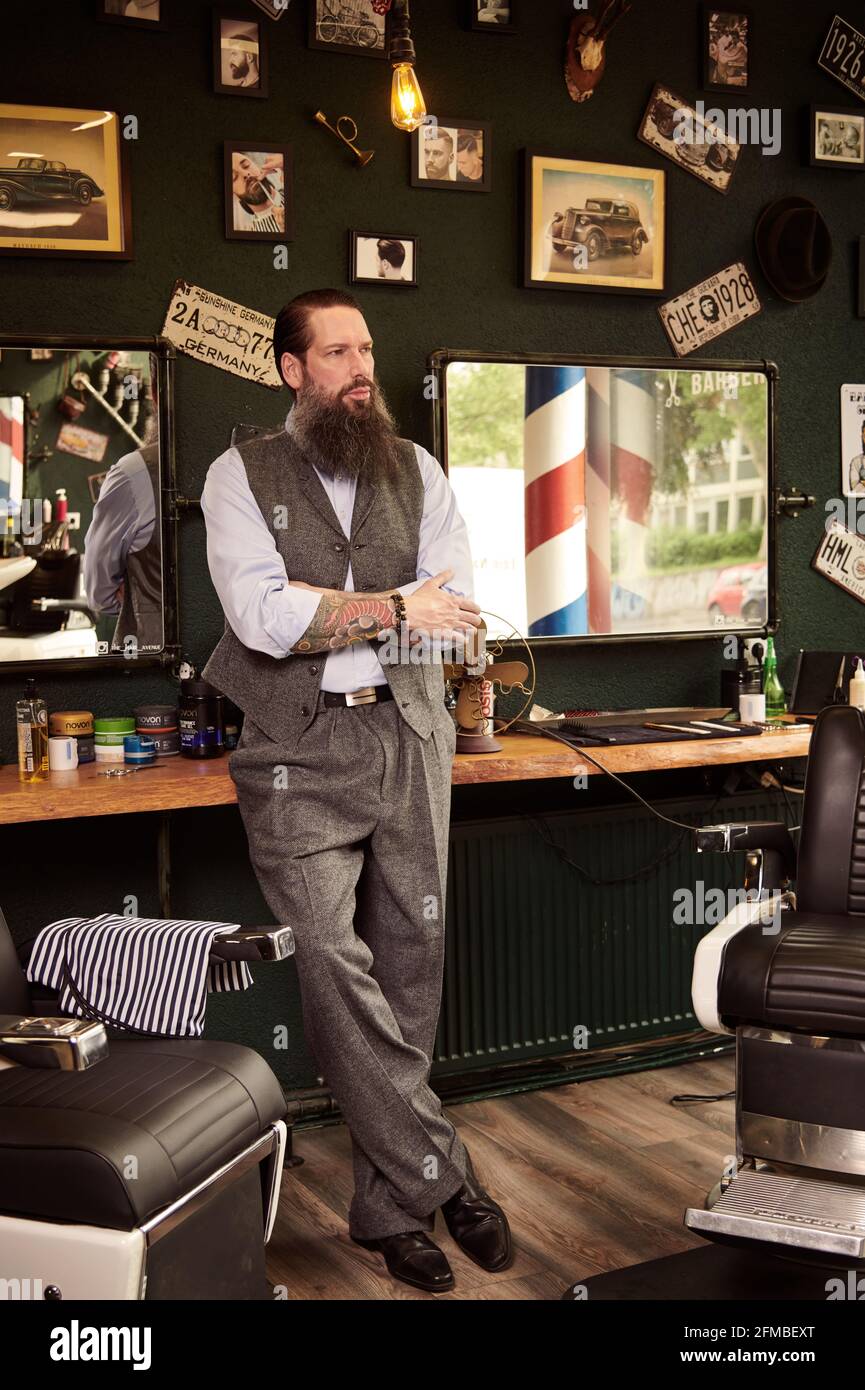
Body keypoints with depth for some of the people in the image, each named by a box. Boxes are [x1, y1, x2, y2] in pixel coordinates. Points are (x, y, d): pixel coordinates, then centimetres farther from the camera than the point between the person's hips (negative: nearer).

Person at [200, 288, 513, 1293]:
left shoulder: (417, 472, 11)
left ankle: (390, 1204, 18)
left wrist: (319, 613, -11)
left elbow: (455, 615, -2)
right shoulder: (241, 476, 3)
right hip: (299, 755, -2)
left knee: (408, 966, 5)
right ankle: (441, 1176, 3)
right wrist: (393, 612, -11)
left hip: (410, 738, 3)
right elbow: (260, 616, -12)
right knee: (334, 966, -10)